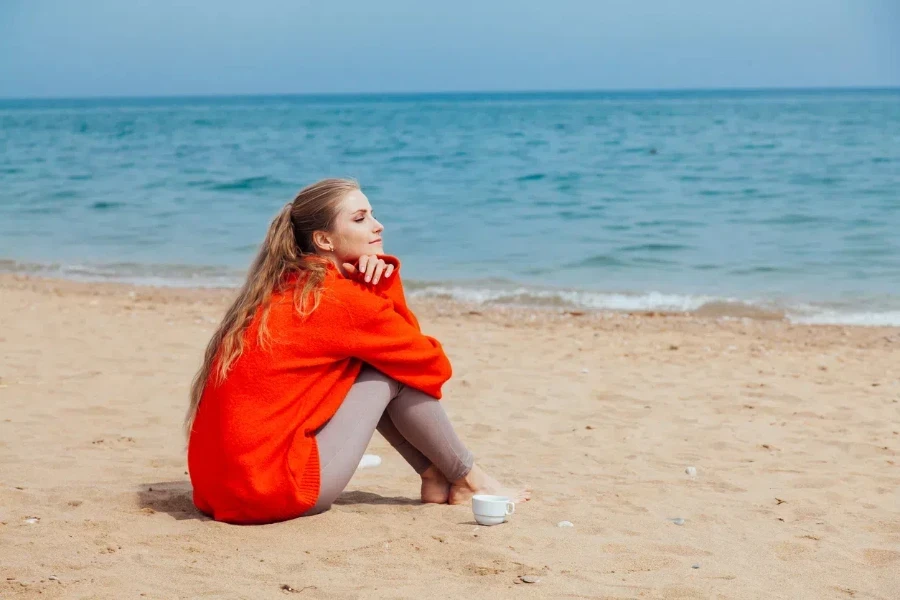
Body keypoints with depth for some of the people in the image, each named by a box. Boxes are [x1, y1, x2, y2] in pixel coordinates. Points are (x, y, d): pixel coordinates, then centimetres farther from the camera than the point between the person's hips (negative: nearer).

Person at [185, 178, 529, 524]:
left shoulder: (285, 287, 13)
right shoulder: (338, 299, -12)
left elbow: (404, 337, 17)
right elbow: (433, 364, 1)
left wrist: (382, 280, 0)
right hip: (274, 490, -9)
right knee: (393, 369, 1)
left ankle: (435, 477, 22)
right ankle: (468, 480, 17)